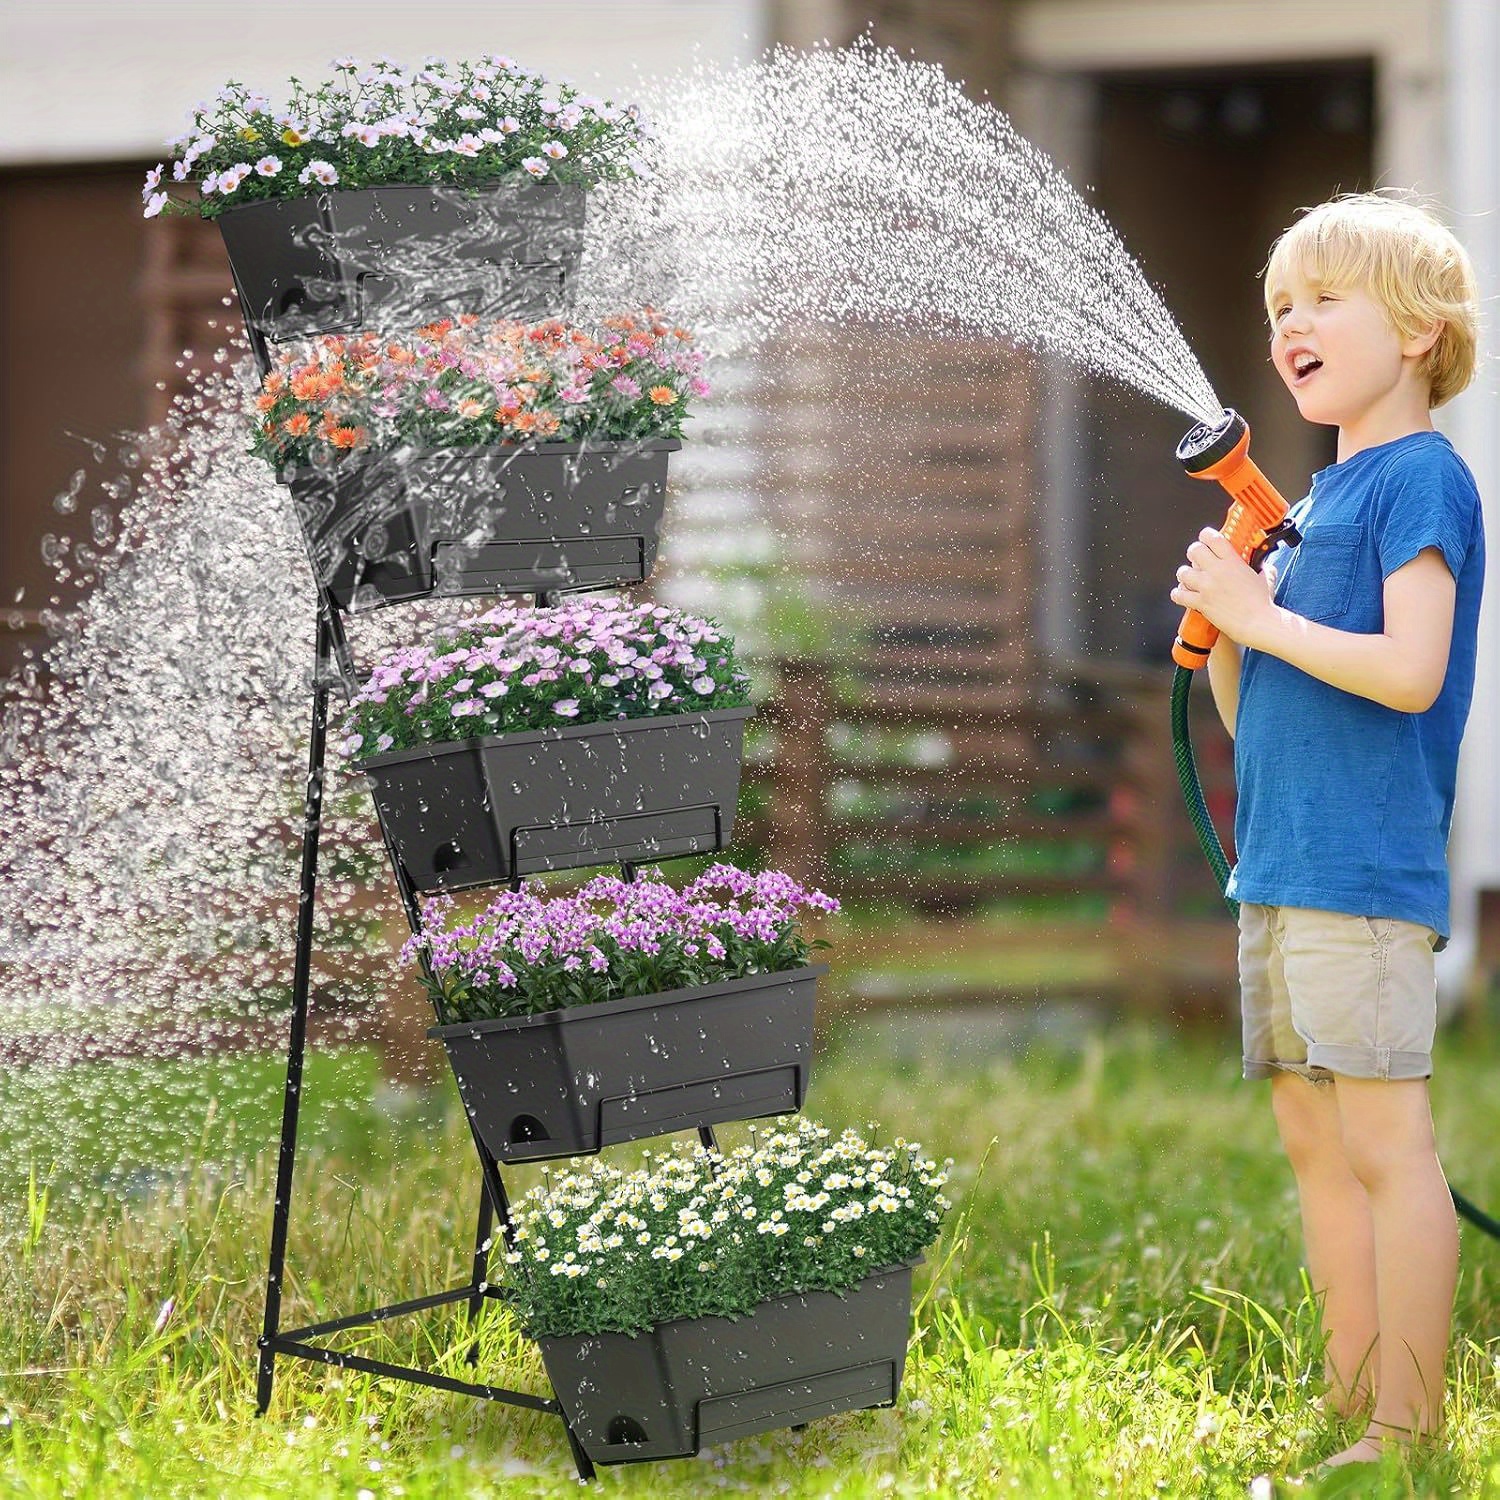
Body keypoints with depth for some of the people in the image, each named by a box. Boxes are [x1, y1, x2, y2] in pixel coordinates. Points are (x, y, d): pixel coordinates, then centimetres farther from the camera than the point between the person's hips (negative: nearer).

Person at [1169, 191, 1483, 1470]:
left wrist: (1264, 617, -13)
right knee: (1313, 1137, 11)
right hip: (1283, 867, 10)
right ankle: (1353, 1406, 18)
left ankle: (1410, 1428, -6)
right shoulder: (1320, 496, 19)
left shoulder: (1423, 478, -7)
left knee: (1384, 1139, -9)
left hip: (1366, 871, -9)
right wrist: (1222, 625, 2)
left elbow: (1410, 669, -20)